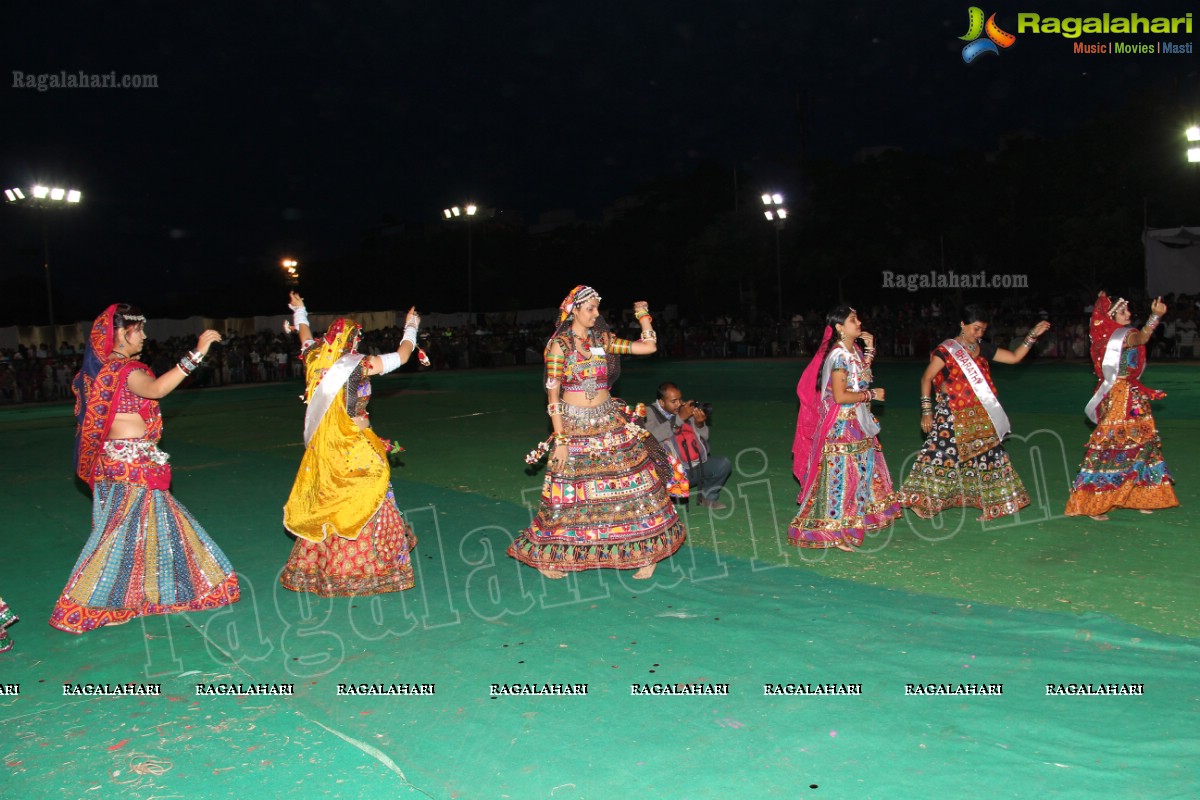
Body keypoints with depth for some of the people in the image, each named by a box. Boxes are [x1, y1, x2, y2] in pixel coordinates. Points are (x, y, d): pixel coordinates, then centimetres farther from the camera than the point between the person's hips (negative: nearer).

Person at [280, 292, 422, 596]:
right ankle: (361, 569, 8)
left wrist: (299, 312, 42)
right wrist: (411, 328, 12)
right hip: (354, 449, -6)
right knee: (362, 503, 3)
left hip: (322, 448, 7)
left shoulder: (317, 360, 0)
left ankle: (312, 568, 28)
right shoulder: (358, 365, -15)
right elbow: (401, 356, -5)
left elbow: (306, 338, 23)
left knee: (323, 505, 18)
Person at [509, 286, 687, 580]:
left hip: (611, 424, 4)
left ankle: (646, 553, 12)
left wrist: (644, 318, 4)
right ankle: (545, 556, 20)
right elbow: (553, 396, -10)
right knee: (570, 494, 2)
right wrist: (560, 440, -14)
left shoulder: (602, 339, 7)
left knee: (634, 489, 1)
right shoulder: (559, 345, -6)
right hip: (574, 426, -4)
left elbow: (648, 347, 11)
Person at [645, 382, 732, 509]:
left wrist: (700, 424, -8)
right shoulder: (651, 414, -2)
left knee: (723, 464, -15)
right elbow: (654, 435, -24)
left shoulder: (686, 408, 11)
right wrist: (680, 418, -24)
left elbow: (704, 437, 15)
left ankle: (707, 495, 12)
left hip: (699, 465, 6)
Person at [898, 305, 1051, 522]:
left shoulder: (982, 348, 10)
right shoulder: (946, 350, -7)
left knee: (988, 455, 9)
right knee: (942, 454, -7)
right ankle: (923, 501, 4)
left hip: (981, 418, 6)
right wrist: (926, 410, -10)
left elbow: (1014, 357, 14)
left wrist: (1032, 336, 4)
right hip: (952, 417, -6)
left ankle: (993, 503, 22)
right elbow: (927, 378, -6)